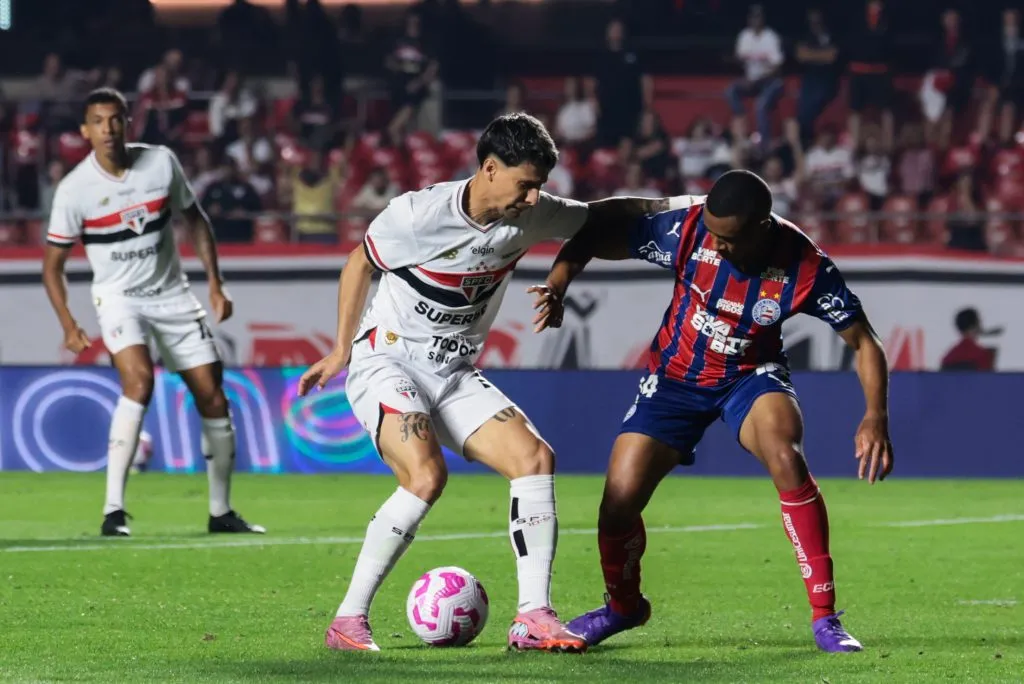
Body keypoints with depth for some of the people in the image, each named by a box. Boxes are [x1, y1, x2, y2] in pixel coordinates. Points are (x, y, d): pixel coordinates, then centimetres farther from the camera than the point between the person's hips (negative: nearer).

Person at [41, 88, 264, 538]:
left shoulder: (162, 163, -6)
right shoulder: (74, 189, -13)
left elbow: (194, 219, 10)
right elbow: (53, 263, -4)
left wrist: (215, 283, 5)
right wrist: (68, 325, -15)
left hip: (172, 294, 4)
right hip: (118, 297, -4)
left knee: (213, 397, 2)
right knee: (139, 380, -29)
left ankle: (221, 512, 18)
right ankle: (113, 511, -29)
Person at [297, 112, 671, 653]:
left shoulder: (531, 216, -4)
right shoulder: (418, 214, -19)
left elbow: (601, 215, 14)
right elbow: (360, 263, -1)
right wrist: (341, 350, 6)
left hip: (456, 376, 6)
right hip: (386, 363, -6)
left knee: (535, 457, -15)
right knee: (426, 474, -30)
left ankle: (533, 618, -13)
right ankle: (349, 621, -20)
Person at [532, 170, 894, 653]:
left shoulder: (805, 268, -25)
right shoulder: (686, 227, -25)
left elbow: (864, 342, -15)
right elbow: (591, 239, -14)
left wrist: (875, 417, -28)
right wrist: (557, 285, -32)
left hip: (752, 376, -2)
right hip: (676, 376, 2)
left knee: (786, 457, -33)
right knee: (620, 499, -8)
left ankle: (825, 617, -23)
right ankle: (623, 606, 27)